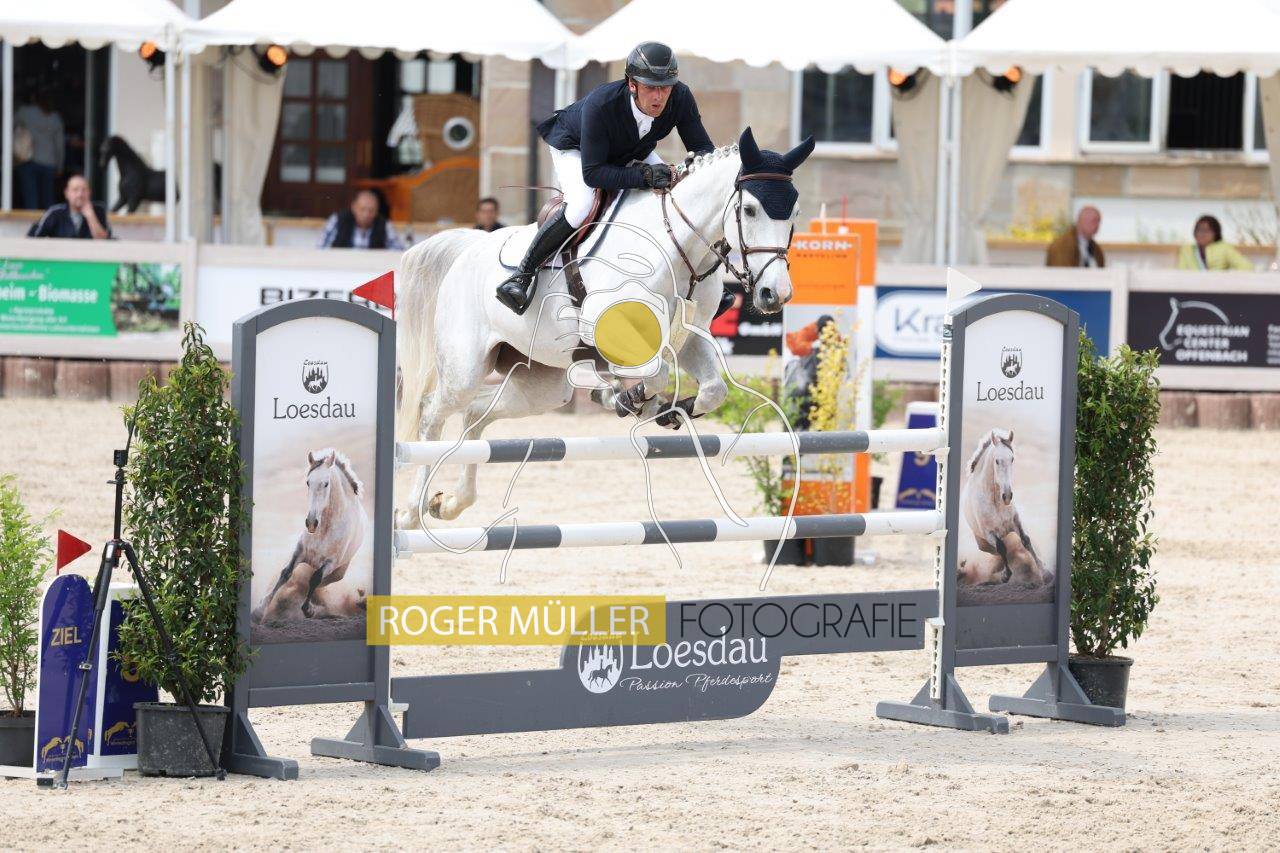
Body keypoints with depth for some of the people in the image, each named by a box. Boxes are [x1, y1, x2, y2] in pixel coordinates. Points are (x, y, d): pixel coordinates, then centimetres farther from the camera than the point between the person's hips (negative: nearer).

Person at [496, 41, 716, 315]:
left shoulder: (680, 97, -30)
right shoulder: (600, 105, -43)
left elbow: (703, 147, -17)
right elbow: (592, 173, -40)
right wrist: (644, 176, -52)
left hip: (632, 152, 6)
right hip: (575, 148, -5)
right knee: (582, 205, -33)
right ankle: (523, 273, -18)